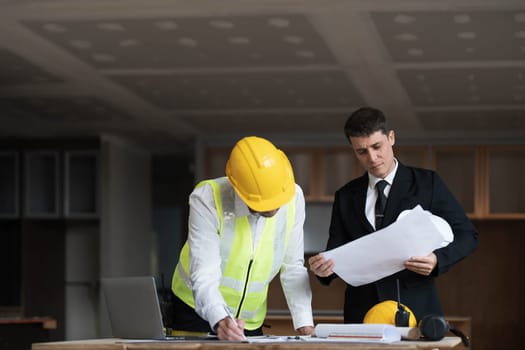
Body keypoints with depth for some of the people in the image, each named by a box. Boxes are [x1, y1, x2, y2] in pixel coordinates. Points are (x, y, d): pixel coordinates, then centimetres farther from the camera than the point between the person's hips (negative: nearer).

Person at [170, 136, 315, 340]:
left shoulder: (293, 197, -15)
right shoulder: (207, 199, -25)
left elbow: (293, 268, -6)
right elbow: (204, 276, -30)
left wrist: (305, 324, -12)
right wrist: (220, 321, -46)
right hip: (197, 314, -3)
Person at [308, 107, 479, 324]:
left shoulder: (427, 183, 6)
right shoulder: (346, 197, 14)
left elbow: (467, 235, 3)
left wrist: (437, 260, -16)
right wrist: (324, 267, -12)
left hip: (415, 308, -2)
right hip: (362, 312, 2)